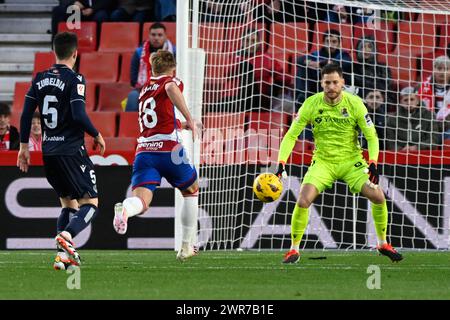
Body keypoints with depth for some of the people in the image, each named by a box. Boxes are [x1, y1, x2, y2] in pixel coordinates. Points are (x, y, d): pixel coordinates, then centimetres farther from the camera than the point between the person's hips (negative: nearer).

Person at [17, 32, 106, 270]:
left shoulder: (40, 79, 8)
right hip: (72, 150, -7)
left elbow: (26, 114, 8)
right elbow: (79, 115, -19)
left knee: (68, 203, 17)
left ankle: (64, 255, 4)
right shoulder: (74, 80, -11)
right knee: (90, 204, -2)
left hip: (48, 152, 7)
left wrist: (24, 146, 16)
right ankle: (65, 237, -28)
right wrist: (97, 135, -2)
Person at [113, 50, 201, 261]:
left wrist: (183, 125, 57)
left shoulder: (145, 89, 27)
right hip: (168, 149, -4)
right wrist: (189, 119, -21)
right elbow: (171, 89, -21)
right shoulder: (172, 81, 7)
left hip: (144, 150, 4)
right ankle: (186, 247, 24)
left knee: (141, 201, -12)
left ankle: (124, 209, -49)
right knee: (191, 192, 22)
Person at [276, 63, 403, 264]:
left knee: (378, 197, -14)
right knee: (303, 201, -21)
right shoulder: (311, 105, -11)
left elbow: (371, 136, -6)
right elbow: (291, 135, -6)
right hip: (323, 162, 0)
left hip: (351, 161, 0)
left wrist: (373, 164, -21)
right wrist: (281, 164, -18)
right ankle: (294, 249, -3)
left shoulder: (355, 104, -11)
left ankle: (383, 244, 9)